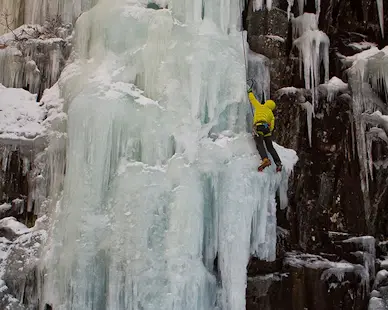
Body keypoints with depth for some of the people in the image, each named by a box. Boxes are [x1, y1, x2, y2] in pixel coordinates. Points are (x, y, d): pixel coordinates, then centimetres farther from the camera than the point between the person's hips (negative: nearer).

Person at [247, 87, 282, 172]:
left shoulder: (259, 106, 20)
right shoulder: (271, 113, 26)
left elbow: (252, 99, 30)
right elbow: (272, 125, 16)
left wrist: (250, 92, 48)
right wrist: (269, 132, 25)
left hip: (258, 127, -4)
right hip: (267, 128, 4)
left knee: (259, 145, -19)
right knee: (270, 147, 10)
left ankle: (265, 159, -42)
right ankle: (278, 163, 2)